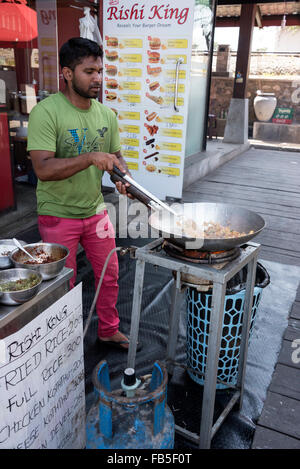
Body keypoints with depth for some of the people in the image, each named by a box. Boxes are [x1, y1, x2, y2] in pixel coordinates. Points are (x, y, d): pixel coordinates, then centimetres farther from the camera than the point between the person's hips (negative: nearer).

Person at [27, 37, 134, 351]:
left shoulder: (106, 114, 2)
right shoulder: (46, 112, -17)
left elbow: (116, 157, 11)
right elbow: (43, 169, -25)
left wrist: (123, 177, -11)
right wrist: (90, 158, -34)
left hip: (95, 210, 5)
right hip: (58, 216, -5)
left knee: (109, 275, 14)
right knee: (63, 286, 10)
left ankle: (109, 330, 38)